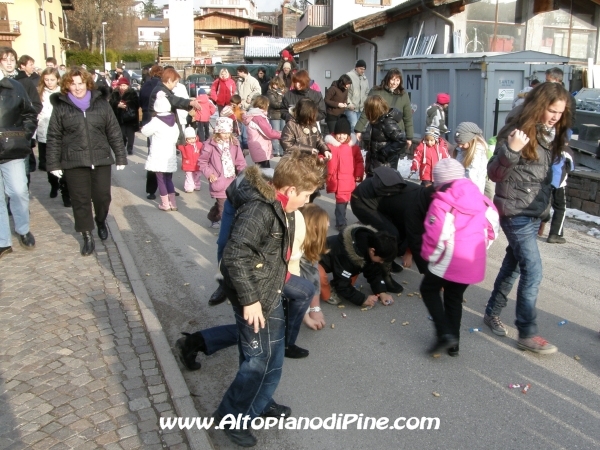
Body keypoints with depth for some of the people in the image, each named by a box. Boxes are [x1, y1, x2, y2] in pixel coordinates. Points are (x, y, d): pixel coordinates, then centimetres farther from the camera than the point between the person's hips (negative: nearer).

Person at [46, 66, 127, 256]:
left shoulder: (101, 103, 4)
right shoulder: (60, 107, 1)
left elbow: (114, 132, 6)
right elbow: (53, 138, 2)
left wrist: (121, 157, 4)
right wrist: (53, 164, -1)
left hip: (101, 159, 1)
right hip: (74, 162, -1)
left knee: (103, 196, 6)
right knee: (81, 200, 3)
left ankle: (101, 222, 36)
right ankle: (88, 237, 14)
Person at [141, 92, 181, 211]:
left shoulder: (156, 121, -14)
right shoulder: (173, 120, 4)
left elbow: (145, 131, -5)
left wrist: (144, 126, 15)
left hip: (158, 156, -6)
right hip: (170, 155, 6)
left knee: (161, 180, 3)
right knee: (168, 179, 14)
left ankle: (165, 204, 6)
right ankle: (173, 203, 14)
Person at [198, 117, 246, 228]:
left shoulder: (234, 143, 3)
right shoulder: (211, 145, -8)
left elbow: (240, 161, 7)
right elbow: (202, 161, -1)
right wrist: (209, 174, -9)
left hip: (231, 180, 5)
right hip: (218, 181, -5)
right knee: (223, 205, -7)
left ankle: (213, 218, 42)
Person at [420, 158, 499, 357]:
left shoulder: (442, 202, -12)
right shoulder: (479, 198, 8)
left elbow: (436, 236, -19)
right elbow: (492, 224, 15)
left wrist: (428, 255, -2)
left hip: (451, 260, -7)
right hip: (475, 260, 7)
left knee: (429, 289, 14)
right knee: (455, 297, 21)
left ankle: (445, 334, 1)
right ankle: (453, 343, 25)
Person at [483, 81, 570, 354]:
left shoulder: (550, 135, 7)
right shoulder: (518, 132, -17)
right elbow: (494, 173, -19)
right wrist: (510, 151, -36)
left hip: (534, 214, 8)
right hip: (516, 214, -8)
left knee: (513, 265, 17)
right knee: (533, 273, -5)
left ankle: (492, 313, 32)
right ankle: (527, 334, 7)